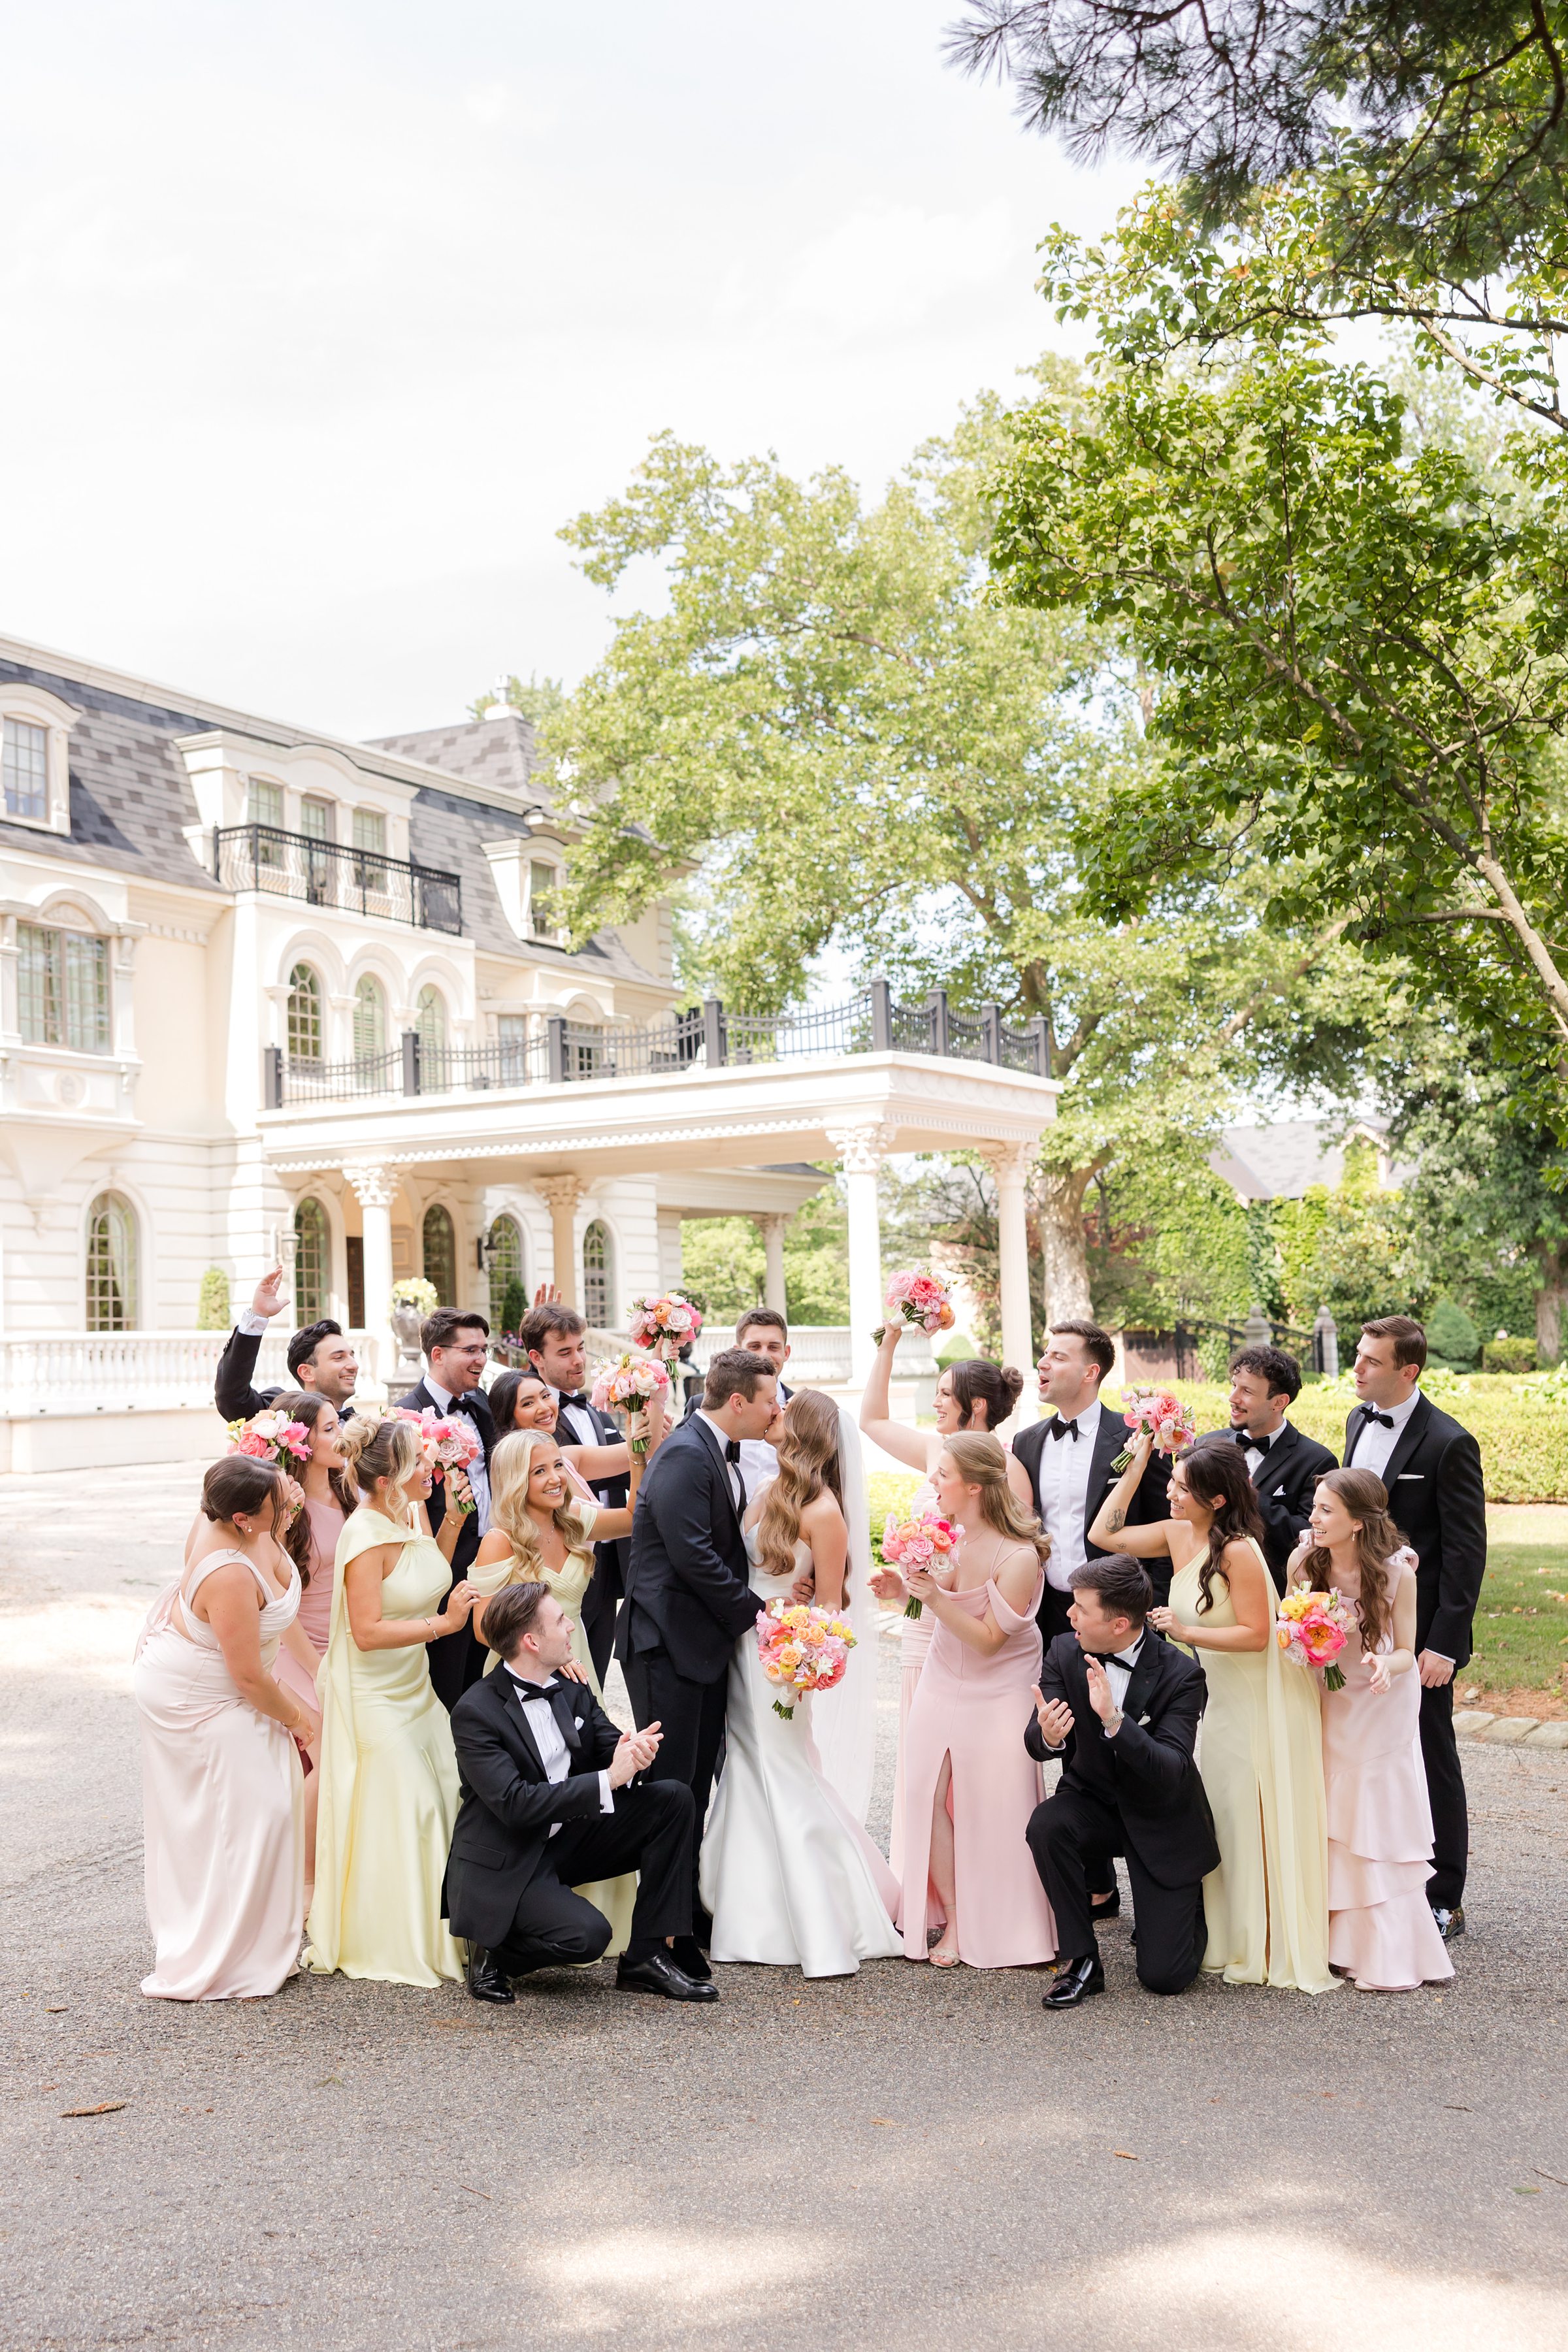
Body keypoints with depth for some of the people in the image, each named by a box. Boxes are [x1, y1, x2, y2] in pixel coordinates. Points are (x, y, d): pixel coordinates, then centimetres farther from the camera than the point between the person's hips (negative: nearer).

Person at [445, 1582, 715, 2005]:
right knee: (586, 1934, -31)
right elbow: (515, 1803, -28)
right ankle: (490, 1951, 1)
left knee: (674, 1798, -9)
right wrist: (608, 1780, -30)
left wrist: (636, 1753, -22)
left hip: (568, 1841, 7)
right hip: (506, 1864, -7)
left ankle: (647, 1958, -4)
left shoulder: (570, 1688, 3)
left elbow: (613, 1746, 4)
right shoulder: (475, 1711, -19)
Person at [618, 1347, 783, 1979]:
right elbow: (693, 1555, -23)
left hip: (707, 1640, 10)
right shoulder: (684, 1456, -18)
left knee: (696, 1785, 15)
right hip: (667, 1642, -10)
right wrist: (752, 1611, -13)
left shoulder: (722, 1454, 13)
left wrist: (750, 1607, 3)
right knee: (669, 1785, -5)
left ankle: (689, 1914, 24)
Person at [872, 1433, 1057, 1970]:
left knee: (991, 1813, 3)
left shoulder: (1019, 1558, -24)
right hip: (942, 1685, 6)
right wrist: (906, 1590, -7)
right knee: (930, 1798, 1)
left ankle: (998, 1931, 21)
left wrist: (935, 1599, -30)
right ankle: (954, 1921, 13)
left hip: (996, 1697, -6)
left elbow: (988, 1639, -20)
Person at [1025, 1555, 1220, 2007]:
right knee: (1046, 1825, -33)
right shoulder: (1065, 1652, -11)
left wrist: (1113, 1719, -45)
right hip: (1094, 1804, 3)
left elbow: (1171, 1775, -30)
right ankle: (1080, 1960, -14)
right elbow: (1035, 1743, -14)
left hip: (1160, 1821, -3)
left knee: (1164, 1977, -7)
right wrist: (1047, 1735, -40)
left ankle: (1185, 1907, 28)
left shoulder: (1180, 1674, -21)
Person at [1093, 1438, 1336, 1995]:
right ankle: (1222, 1937, 25)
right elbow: (1104, 1534, 8)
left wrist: (1186, 1631, -27)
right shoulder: (1177, 1535, 0)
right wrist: (1135, 1467, 3)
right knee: (1214, 1814, 12)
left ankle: (1261, 1948, 16)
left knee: (1249, 1819, 2)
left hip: (1258, 1701, -7)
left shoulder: (1238, 1550, -23)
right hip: (1215, 1697, 8)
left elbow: (1256, 1635, -21)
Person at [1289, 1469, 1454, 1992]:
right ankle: (1341, 1943, 15)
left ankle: (1392, 1957, 6)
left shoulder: (1396, 1572, -19)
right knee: (1328, 1826, 3)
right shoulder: (1305, 1563, -11)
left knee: (1378, 1827, -1)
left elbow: (1406, 1653, -10)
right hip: (1327, 1708, 3)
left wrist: (1385, 1665, -32)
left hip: (1381, 1710, -3)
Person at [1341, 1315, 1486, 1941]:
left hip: (1418, 1633, -7)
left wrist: (1444, 1644, -17)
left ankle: (1443, 1900, 19)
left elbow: (1467, 1552, -15)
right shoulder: (1359, 1421, 7)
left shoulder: (1448, 1443, -16)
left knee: (1430, 1762, 6)